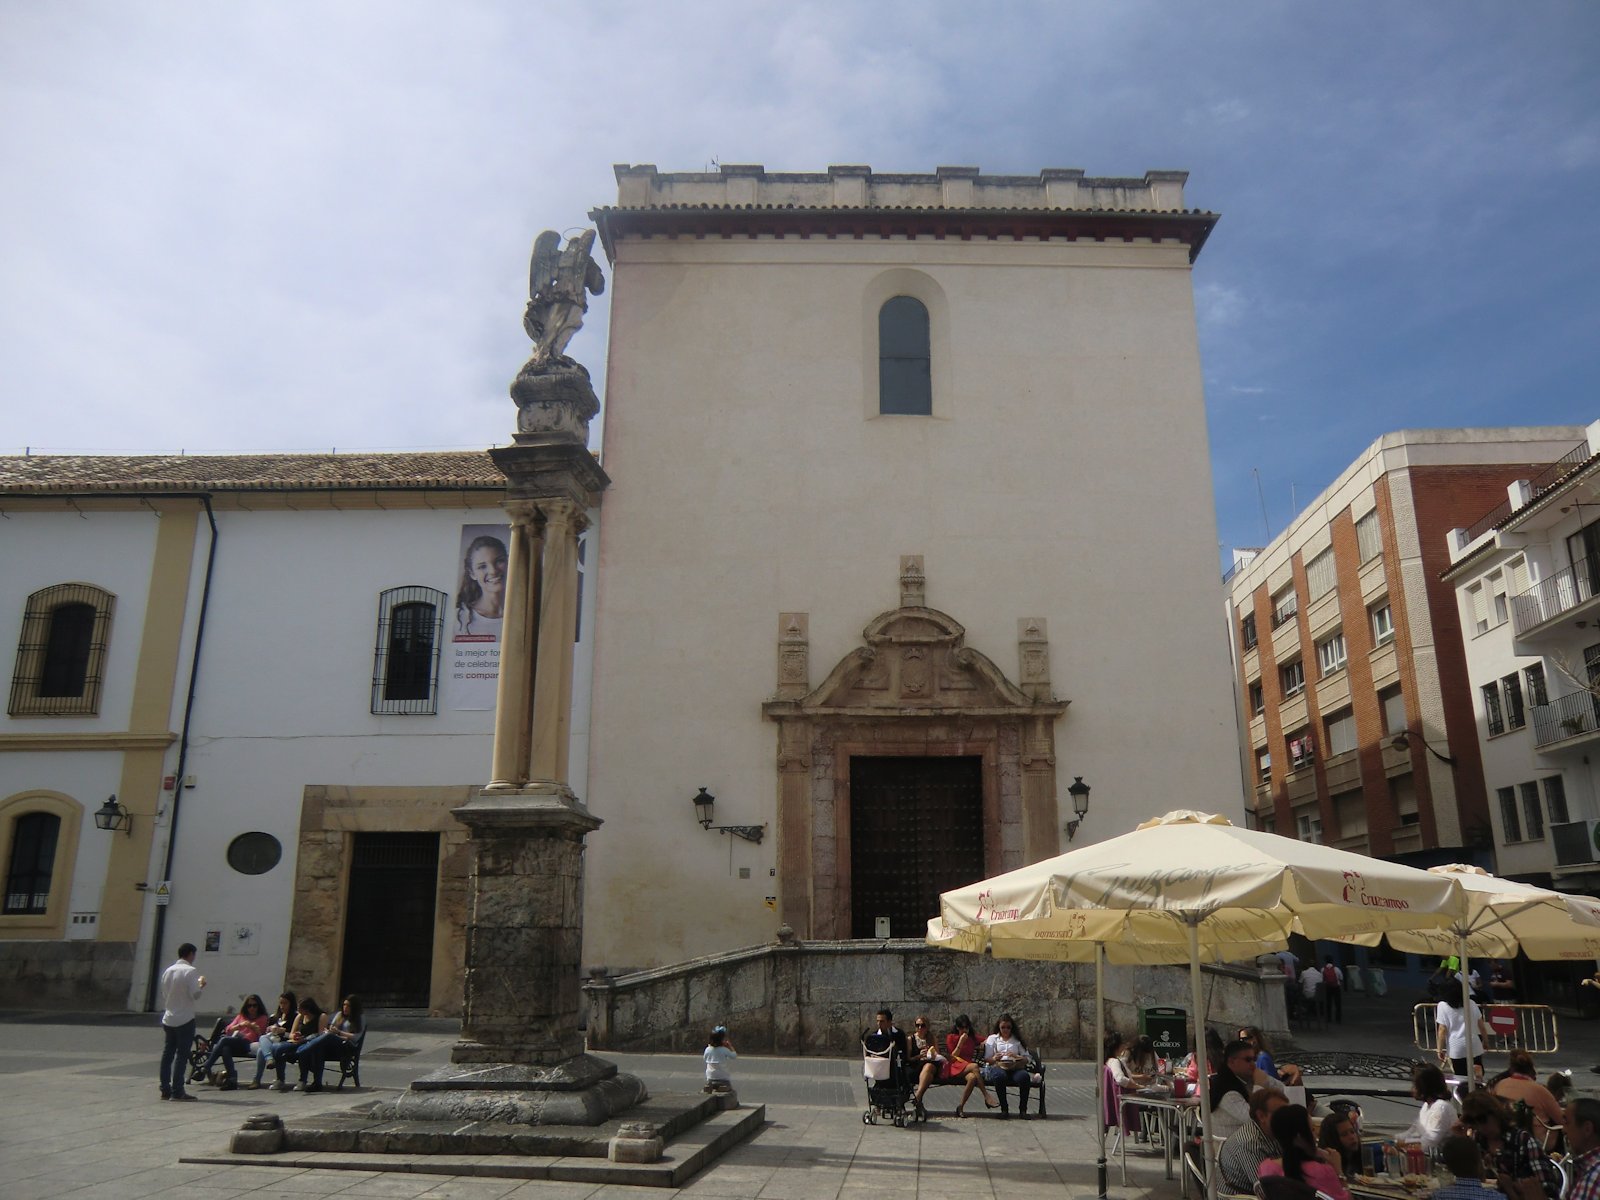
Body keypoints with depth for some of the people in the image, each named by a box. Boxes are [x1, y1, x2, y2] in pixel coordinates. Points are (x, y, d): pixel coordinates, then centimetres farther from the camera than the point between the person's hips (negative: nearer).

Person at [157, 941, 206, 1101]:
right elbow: (195, 994, -16)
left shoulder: (168, 971, 9)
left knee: (167, 1054, 9)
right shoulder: (191, 971, -12)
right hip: (185, 1019, -7)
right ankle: (177, 1091, -4)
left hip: (168, 1019, 7)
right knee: (182, 1055, -3)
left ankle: (165, 1090, 11)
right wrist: (201, 985, 3)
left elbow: (162, 993, 14)